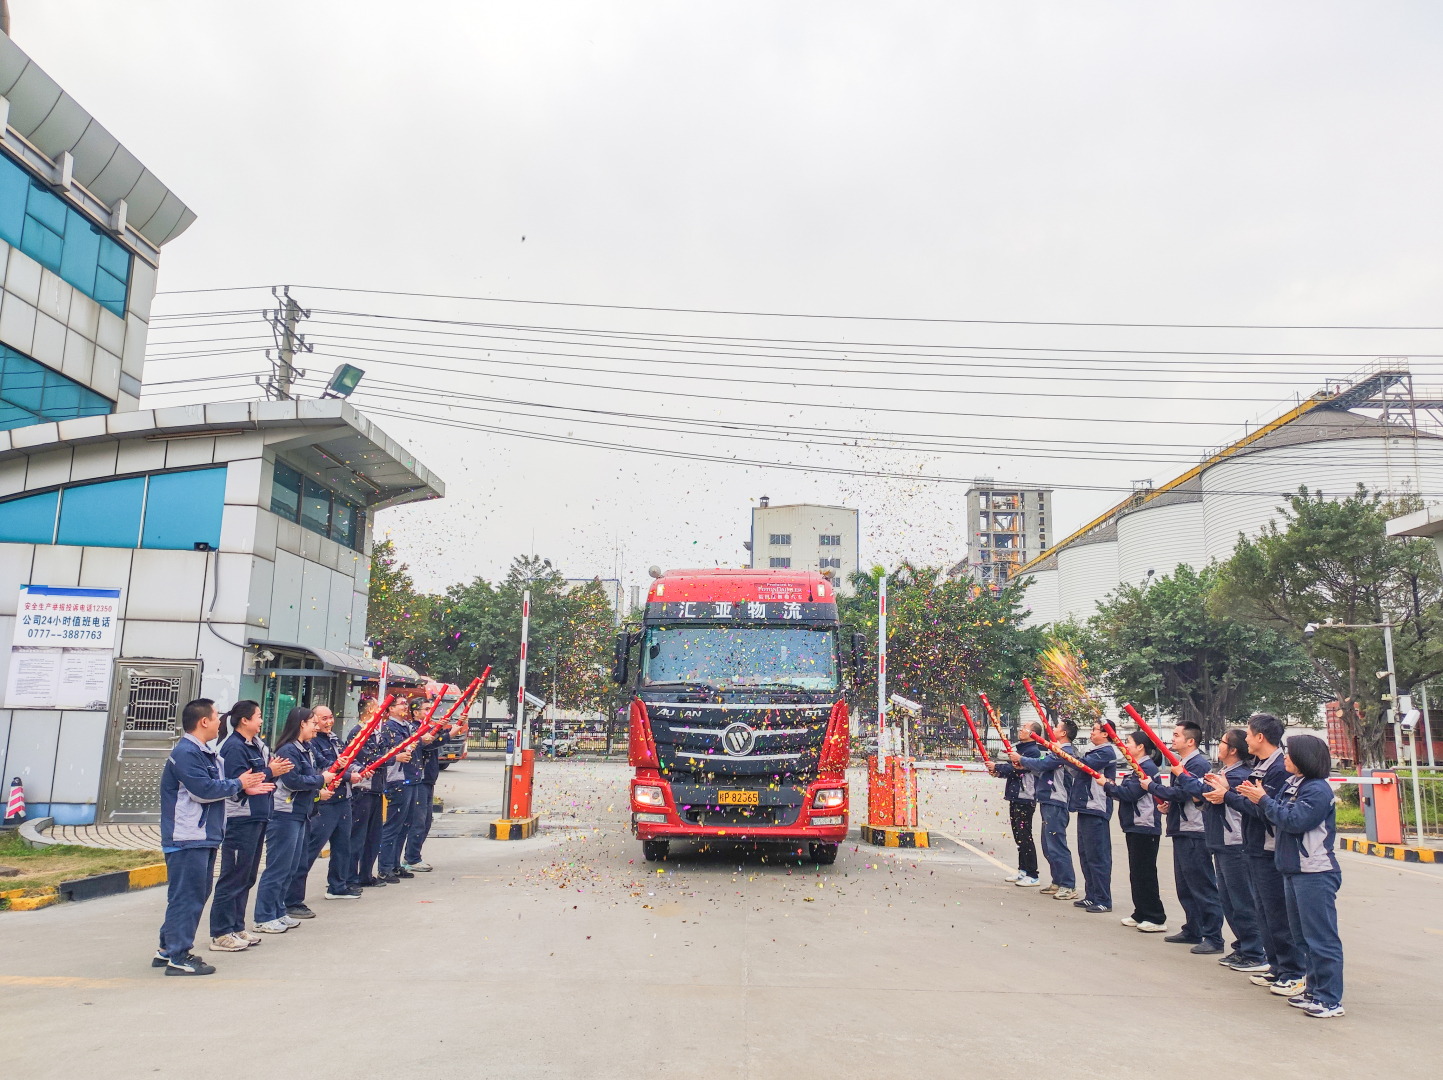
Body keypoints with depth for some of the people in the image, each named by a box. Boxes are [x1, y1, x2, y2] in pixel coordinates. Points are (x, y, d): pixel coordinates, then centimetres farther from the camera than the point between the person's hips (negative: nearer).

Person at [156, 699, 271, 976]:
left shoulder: (206, 754, 16)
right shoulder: (185, 753, -18)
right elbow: (204, 790, -24)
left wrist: (245, 788, 4)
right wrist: (238, 784, -12)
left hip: (204, 837, 11)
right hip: (187, 838, -11)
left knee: (197, 893, 17)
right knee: (187, 896, -5)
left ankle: (168, 949, 27)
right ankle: (178, 958, 3)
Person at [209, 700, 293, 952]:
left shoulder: (255, 745, 14)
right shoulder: (234, 747, -14)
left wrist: (274, 770, -2)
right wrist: (270, 773, -18)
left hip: (256, 818, 10)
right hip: (240, 820, -10)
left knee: (247, 877, 15)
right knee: (234, 877, -3)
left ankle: (237, 927, 24)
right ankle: (221, 934, 4)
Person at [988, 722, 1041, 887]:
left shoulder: (1033, 751, -14)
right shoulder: (1021, 749, 18)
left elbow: (1017, 768, -22)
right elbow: (1013, 770, 20)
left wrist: (997, 767, -11)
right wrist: (998, 771, 2)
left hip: (1025, 799, -10)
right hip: (1015, 798, 10)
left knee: (1025, 836, -8)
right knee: (1018, 836, 15)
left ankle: (1032, 875, -4)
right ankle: (1023, 870, 23)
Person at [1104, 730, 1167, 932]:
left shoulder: (1147, 767, -15)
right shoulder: (1137, 767, 16)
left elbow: (1131, 793, -20)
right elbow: (1127, 793, 16)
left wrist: (1108, 786, -9)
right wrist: (1113, 787, 0)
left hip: (1145, 827, -10)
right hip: (1134, 827, 10)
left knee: (1145, 874, -6)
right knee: (1136, 873, 14)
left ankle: (1157, 919, -1)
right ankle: (1141, 914, 21)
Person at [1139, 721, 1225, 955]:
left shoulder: (1199, 764, -14)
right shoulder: (1182, 763, 16)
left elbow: (1180, 793, -21)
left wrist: (1151, 786, -10)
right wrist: (1166, 801, 0)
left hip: (1195, 833, -10)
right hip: (1182, 831, 10)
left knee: (1203, 887, -5)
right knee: (1185, 886, 16)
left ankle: (1213, 938, -1)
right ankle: (1192, 931, 25)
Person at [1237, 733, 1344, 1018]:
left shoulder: (1318, 789, -16)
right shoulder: (1292, 784, 11)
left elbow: (1295, 820, -23)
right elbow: (1278, 815, 11)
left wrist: (1264, 800, -16)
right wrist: (1257, 798, -2)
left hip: (1315, 874, -10)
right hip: (1293, 870, 10)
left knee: (1320, 936, -5)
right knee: (1303, 935, 17)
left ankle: (1331, 999, 2)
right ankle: (1315, 989, 26)